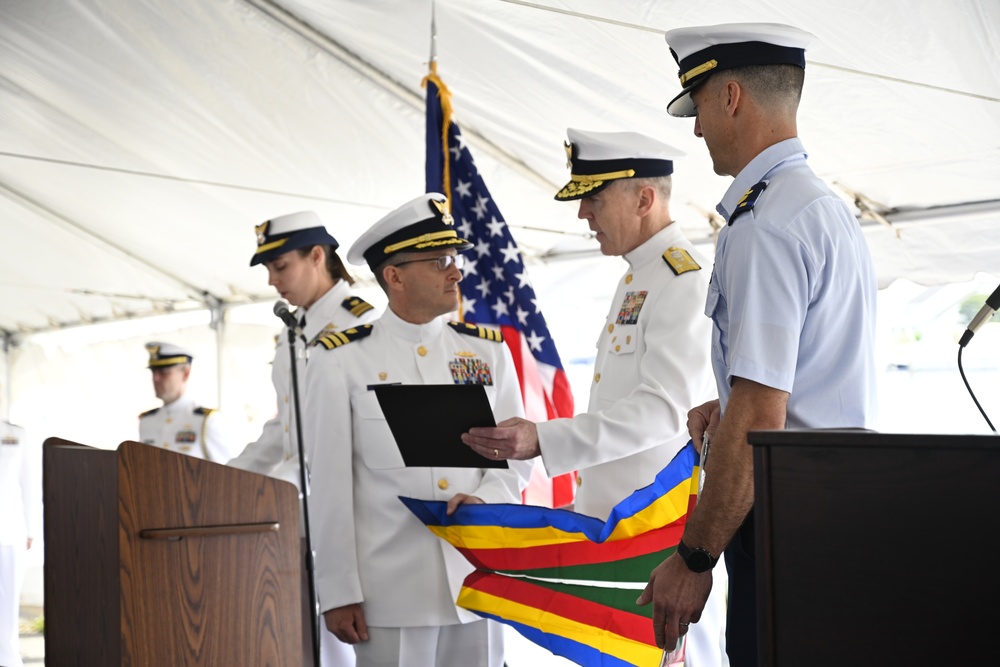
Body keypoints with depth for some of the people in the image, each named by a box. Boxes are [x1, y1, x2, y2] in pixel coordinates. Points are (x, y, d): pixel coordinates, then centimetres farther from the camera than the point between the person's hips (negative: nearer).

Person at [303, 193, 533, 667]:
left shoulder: (488, 351, 9)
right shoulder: (339, 361, -2)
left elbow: (515, 453, 10)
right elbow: (330, 485, -4)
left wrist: (486, 498, -12)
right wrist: (338, 594, -6)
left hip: (478, 580, 3)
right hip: (392, 592, -3)